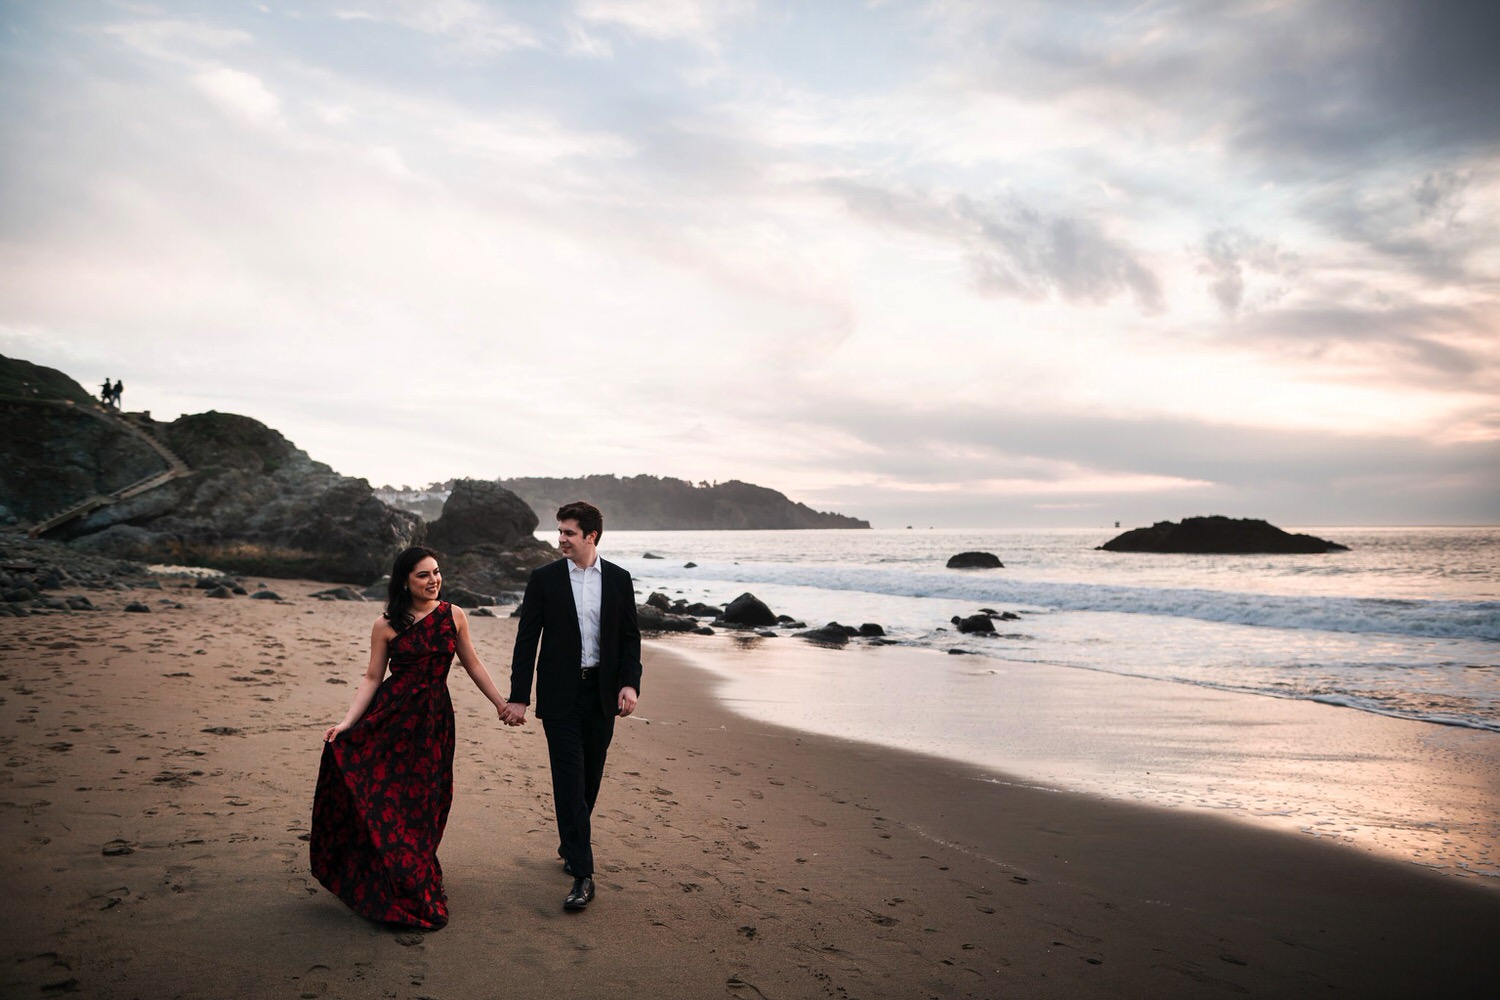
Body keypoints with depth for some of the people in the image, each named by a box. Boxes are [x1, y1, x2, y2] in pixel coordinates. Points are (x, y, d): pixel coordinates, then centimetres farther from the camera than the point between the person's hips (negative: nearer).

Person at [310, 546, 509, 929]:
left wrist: (501, 703, 14)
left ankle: (416, 891, 25)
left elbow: (472, 664, 11)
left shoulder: (453, 616, 2)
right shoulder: (386, 625, -3)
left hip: (434, 720, 1)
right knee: (382, 803, -1)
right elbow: (372, 678, -1)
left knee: (422, 807, 7)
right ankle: (389, 892, 18)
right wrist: (346, 722, -12)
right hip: (390, 718, -1)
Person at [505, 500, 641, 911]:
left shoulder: (618, 579, 4)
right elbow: (527, 640, -1)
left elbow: (630, 636, 7)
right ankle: (582, 874, -6)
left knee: (589, 777, 12)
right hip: (560, 694, -2)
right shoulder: (544, 578, -1)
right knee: (570, 780, -7)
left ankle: (571, 846, 35)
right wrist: (518, 697, -5)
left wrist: (630, 683, -7)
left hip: (602, 692, 3)